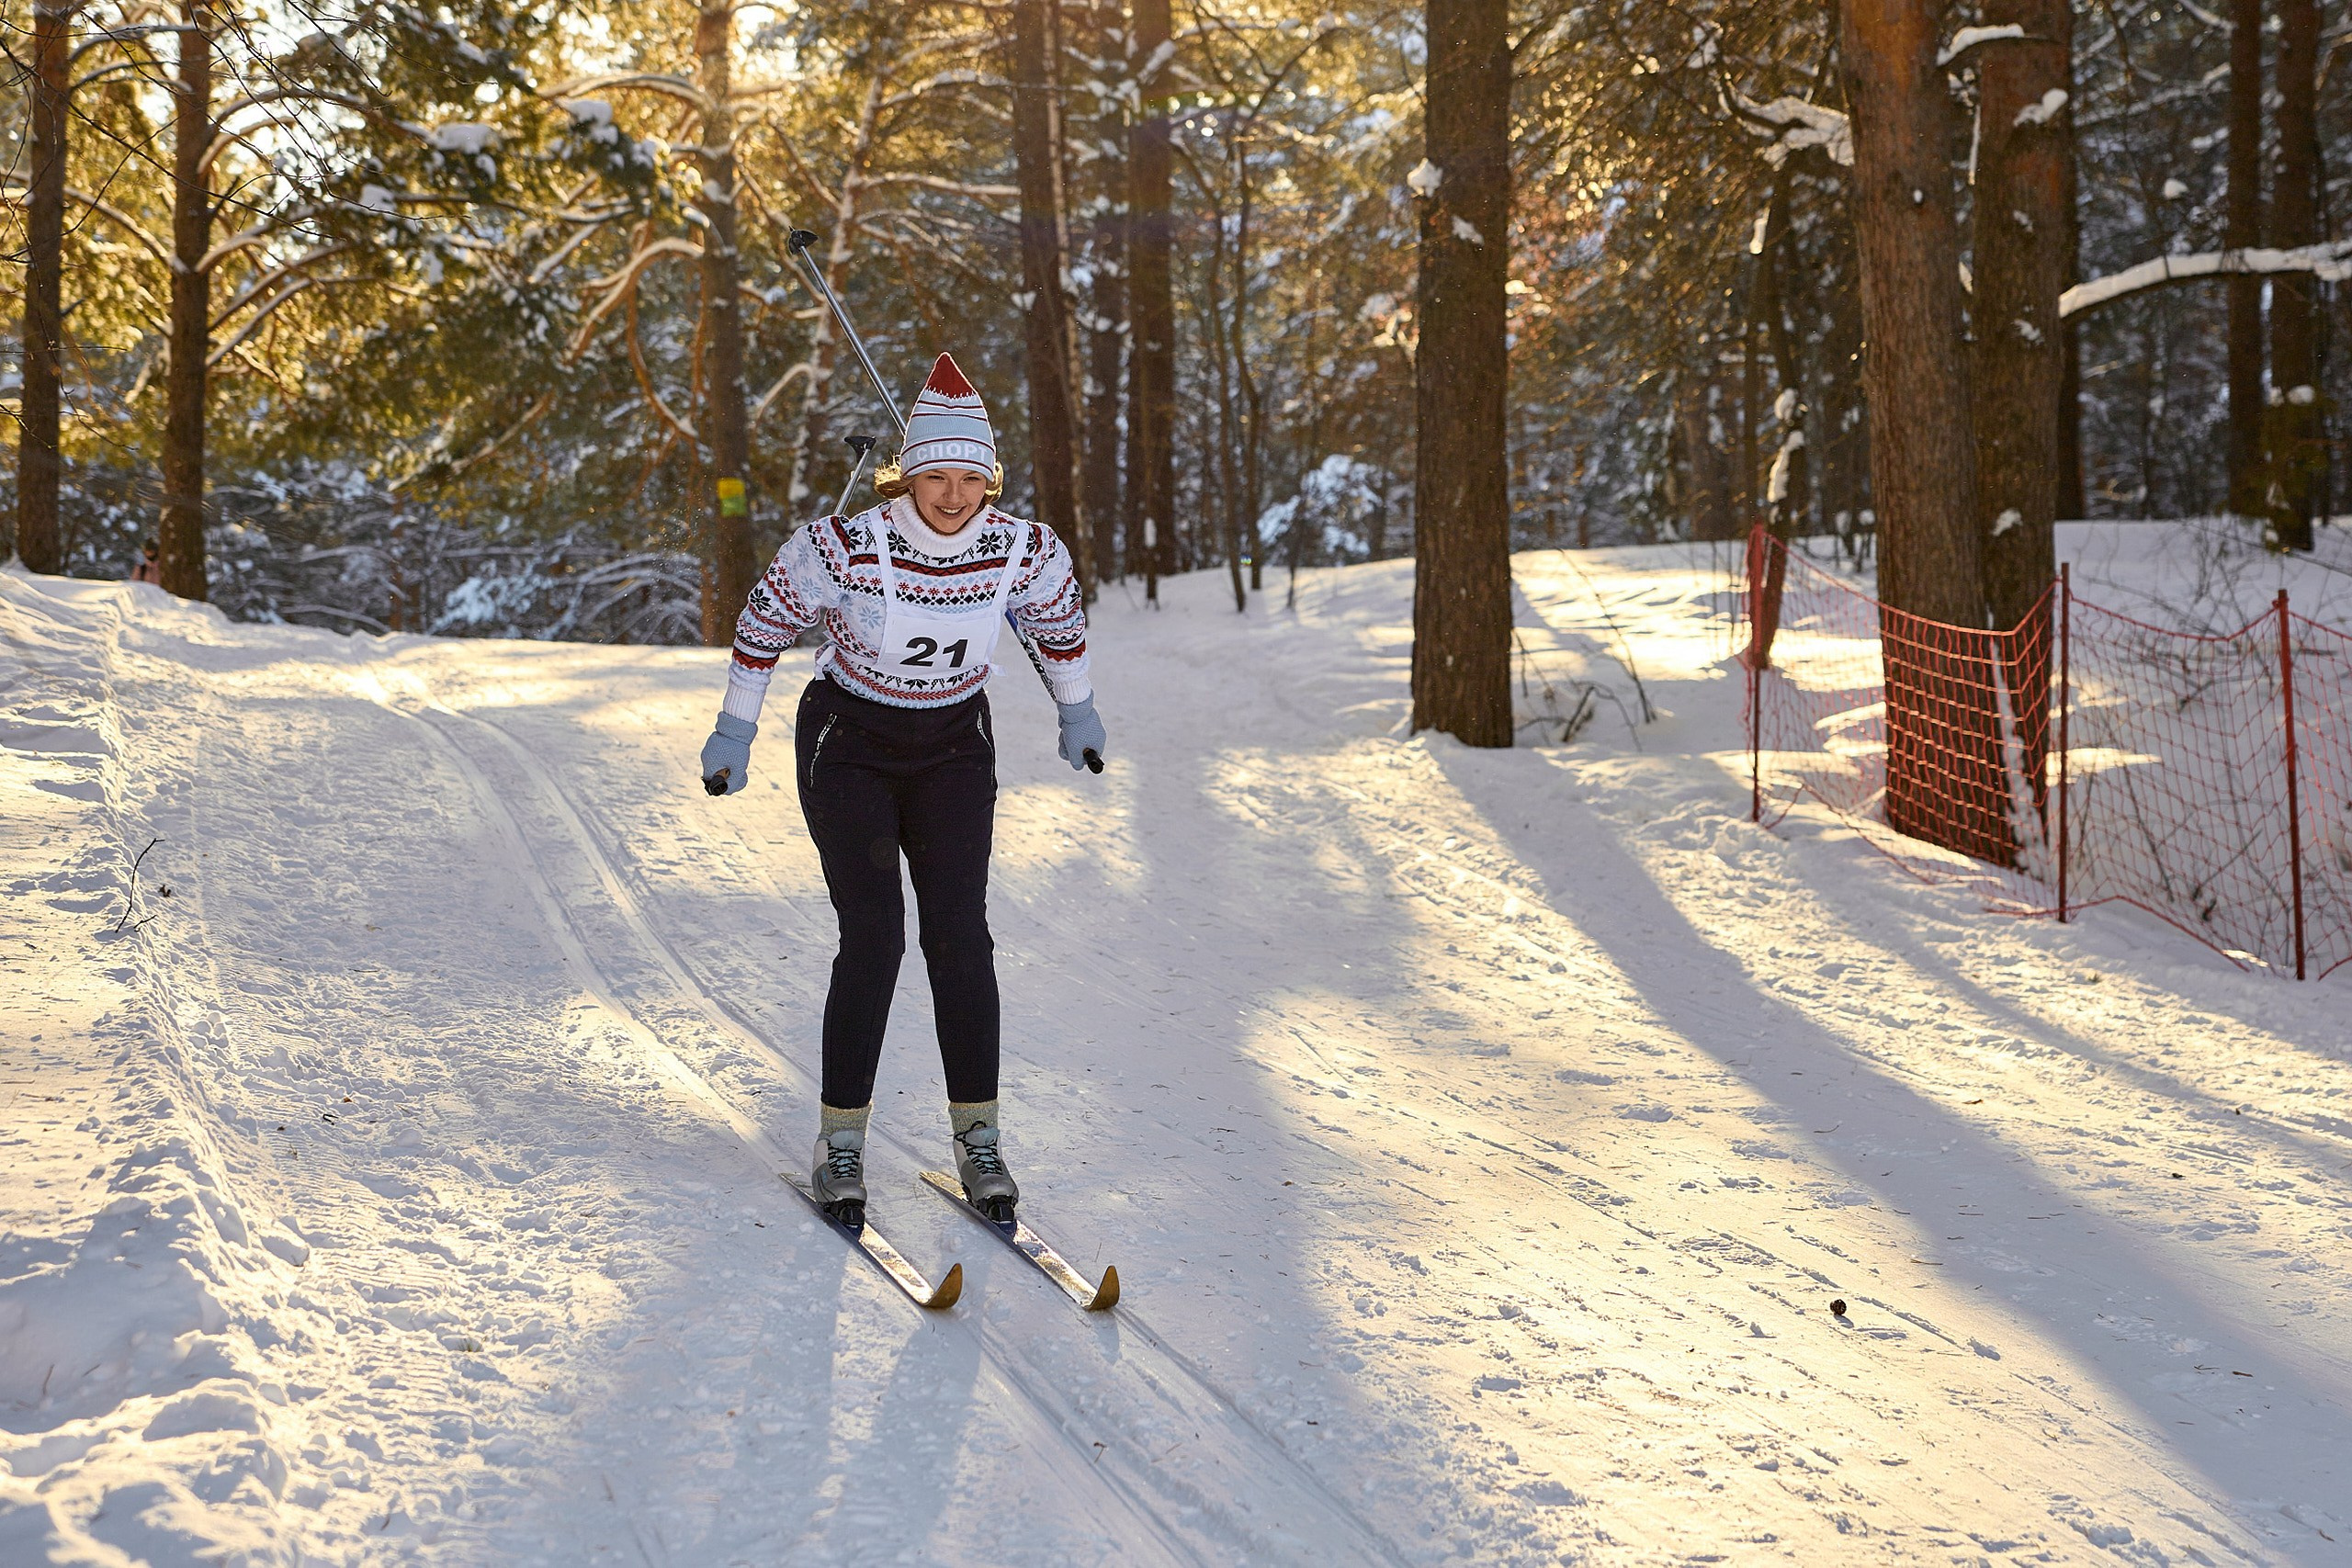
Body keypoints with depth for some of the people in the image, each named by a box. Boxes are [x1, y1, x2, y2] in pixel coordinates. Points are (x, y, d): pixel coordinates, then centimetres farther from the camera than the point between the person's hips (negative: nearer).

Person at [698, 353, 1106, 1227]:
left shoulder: (1023, 551, -17)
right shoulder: (848, 548, -25)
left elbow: (1058, 620, 7)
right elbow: (765, 622, -7)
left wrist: (1077, 712, 20)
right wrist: (735, 732, 2)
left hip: (954, 748, 2)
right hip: (849, 745, -2)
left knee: (960, 935, -8)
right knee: (873, 937, -13)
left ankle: (978, 1138, 2)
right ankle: (841, 1142, -1)